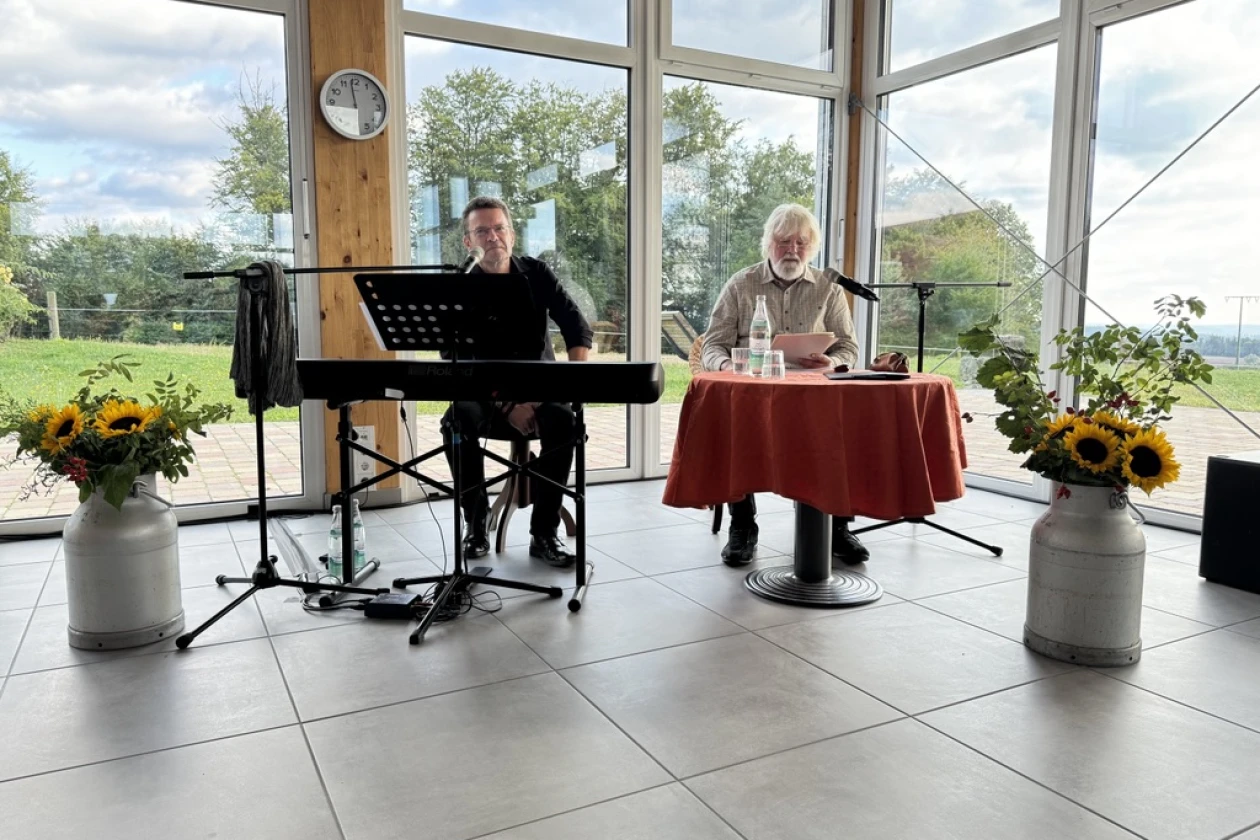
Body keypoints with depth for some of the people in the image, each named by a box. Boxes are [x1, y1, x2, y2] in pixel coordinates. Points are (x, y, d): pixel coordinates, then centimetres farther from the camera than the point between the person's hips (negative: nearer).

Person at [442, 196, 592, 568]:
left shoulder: (536, 274, 4)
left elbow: (577, 326, -4)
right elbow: (456, 362, -13)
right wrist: (508, 406, -26)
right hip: (486, 397, 0)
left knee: (563, 420, -32)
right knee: (456, 421, -32)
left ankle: (544, 534, -22)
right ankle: (476, 526, -16)